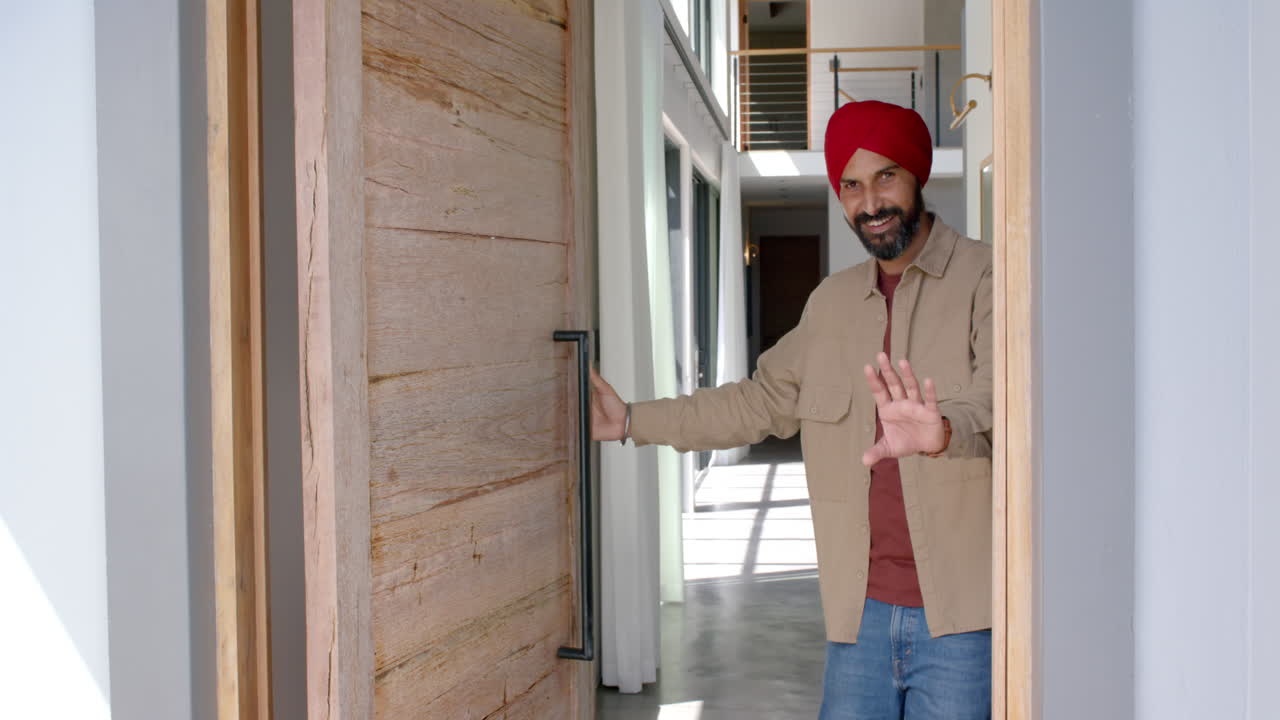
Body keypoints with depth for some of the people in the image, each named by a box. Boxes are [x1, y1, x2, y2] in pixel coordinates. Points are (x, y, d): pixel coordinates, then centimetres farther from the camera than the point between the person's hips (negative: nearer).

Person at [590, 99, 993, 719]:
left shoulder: (983, 279, -6)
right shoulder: (833, 302, 13)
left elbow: (999, 398, -23)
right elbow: (761, 402, 21)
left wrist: (942, 431, -45)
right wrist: (632, 421, 20)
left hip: (958, 617, -5)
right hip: (861, 608, 5)